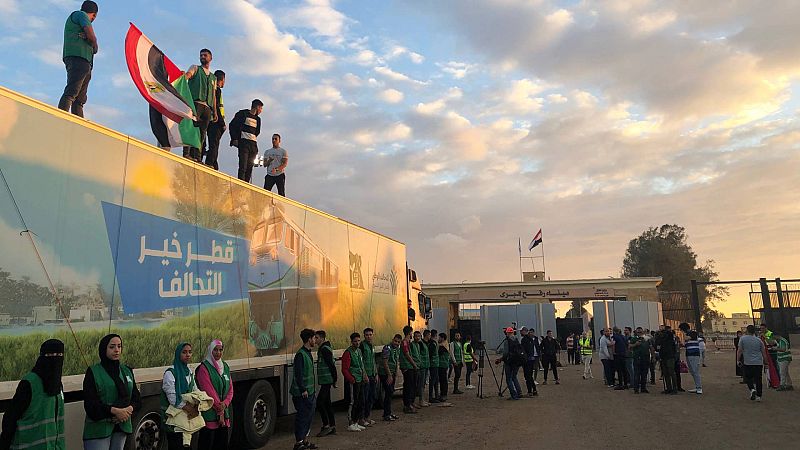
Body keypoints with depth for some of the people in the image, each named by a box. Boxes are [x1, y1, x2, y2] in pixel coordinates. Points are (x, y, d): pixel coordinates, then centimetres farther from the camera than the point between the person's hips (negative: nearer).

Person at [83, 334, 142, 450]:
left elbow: (137, 398, 11)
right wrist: (114, 410, -20)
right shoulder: (93, 372, -3)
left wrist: (129, 409, -10)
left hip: (121, 427, 5)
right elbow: (90, 404, -10)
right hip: (99, 428, -4)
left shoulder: (127, 371, 11)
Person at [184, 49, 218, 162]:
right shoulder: (195, 68, 18)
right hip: (195, 102, -5)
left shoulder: (213, 77, 29)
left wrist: (215, 111, 16)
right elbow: (186, 76, -2)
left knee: (202, 132, -2)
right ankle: (186, 153, -23)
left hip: (207, 107, 5)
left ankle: (197, 157, -4)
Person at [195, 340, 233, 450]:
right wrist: (219, 410, -13)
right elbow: (209, 391, -14)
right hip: (209, 413, -6)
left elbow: (230, 389, 9)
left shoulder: (225, 366, 11)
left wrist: (225, 403, -9)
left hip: (224, 412, 7)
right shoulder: (204, 368, -10)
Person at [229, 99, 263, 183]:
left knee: (249, 167, 0)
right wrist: (235, 139, -7)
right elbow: (232, 126, 2)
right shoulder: (243, 114, 7)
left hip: (253, 144, 6)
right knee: (243, 166, -15)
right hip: (243, 142, -6)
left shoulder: (257, 119, 24)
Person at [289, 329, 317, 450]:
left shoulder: (308, 353, 13)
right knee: (302, 416, -3)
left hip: (309, 391, 10)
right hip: (302, 393, -10)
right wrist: (303, 390, -21)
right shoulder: (300, 354, -17)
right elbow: (298, 374, -21)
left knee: (309, 415, 15)